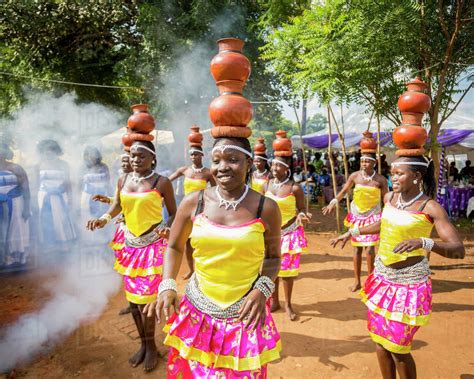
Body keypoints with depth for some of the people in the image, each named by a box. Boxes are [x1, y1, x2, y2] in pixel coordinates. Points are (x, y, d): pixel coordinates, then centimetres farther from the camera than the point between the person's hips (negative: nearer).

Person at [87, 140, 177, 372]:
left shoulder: (161, 182, -9)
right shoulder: (123, 180, 4)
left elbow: (174, 213, -4)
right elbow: (117, 206, 16)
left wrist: (167, 228, -23)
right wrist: (104, 218, -3)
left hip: (152, 245, -5)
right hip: (129, 243, 5)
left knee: (145, 298, -2)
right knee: (132, 296, 13)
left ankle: (151, 346, 22)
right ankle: (144, 344, 33)